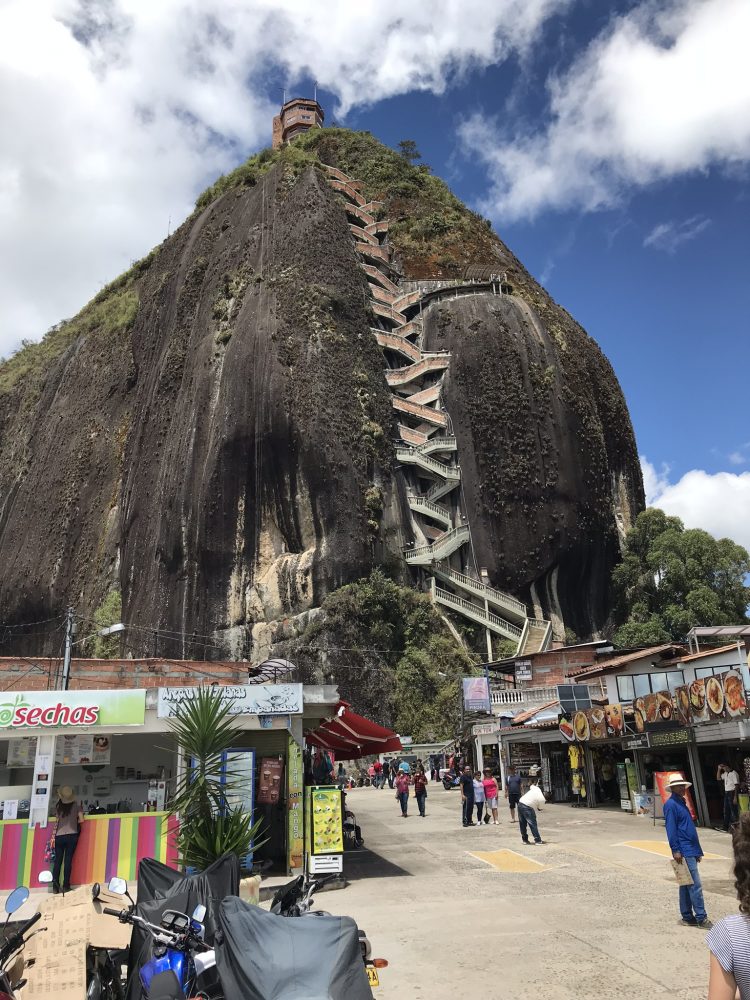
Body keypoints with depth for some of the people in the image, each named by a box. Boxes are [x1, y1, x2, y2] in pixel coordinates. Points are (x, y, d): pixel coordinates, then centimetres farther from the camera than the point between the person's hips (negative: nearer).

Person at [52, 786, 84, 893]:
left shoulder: (58, 806, 5)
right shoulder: (76, 805, 2)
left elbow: (57, 821, 3)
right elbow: (81, 820, -1)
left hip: (59, 836, 1)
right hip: (72, 835, -1)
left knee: (57, 861, 6)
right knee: (68, 861, 1)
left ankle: (55, 886, 2)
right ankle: (66, 886, 1)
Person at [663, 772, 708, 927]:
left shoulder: (682, 802, 17)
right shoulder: (671, 804, -11)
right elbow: (671, 828, -16)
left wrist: (697, 851, 22)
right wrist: (676, 850, -20)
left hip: (691, 851, 9)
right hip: (684, 852, -9)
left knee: (686, 885, 13)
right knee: (695, 885, -8)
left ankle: (687, 916, 19)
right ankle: (701, 917, -4)